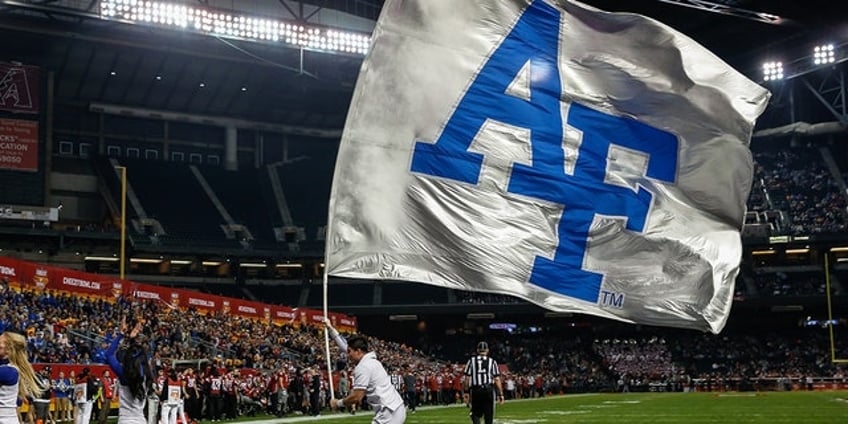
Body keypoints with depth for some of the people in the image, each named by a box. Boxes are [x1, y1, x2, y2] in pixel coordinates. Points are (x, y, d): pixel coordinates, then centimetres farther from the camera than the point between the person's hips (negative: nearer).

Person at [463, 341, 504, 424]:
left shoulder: (471, 361, 5)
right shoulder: (492, 362, 4)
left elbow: (467, 378, 2)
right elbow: (497, 379, 0)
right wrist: (500, 394, 4)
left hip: (475, 390, 0)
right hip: (489, 389, 0)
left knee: (475, 414, 11)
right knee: (489, 415, 9)